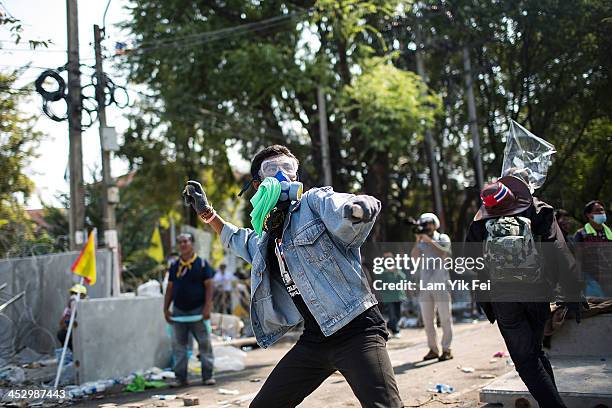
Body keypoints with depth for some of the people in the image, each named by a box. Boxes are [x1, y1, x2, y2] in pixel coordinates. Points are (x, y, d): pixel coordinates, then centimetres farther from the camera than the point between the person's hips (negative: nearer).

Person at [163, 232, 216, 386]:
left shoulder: (202, 264, -1)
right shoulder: (174, 266, 10)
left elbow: (209, 286, -5)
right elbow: (169, 289, 12)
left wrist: (207, 307, -14)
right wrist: (166, 309, 6)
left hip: (198, 311, -3)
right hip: (178, 312, 4)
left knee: (205, 343, -2)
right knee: (178, 345, 4)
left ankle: (207, 376, 6)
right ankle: (180, 377, 11)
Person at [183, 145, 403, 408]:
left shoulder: (314, 201, -3)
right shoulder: (264, 241, 16)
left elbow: (345, 213, -25)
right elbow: (236, 239, 41)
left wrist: (358, 208, -47)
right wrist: (206, 212, 33)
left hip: (355, 331, -7)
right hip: (314, 339, 7)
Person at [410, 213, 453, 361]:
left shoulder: (443, 238, 6)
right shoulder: (421, 243, 15)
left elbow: (442, 253, -12)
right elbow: (414, 257, -1)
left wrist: (429, 240, -12)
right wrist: (417, 242, -9)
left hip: (441, 284, -4)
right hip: (425, 286, 4)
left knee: (445, 318, -2)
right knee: (427, 319, 6)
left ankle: (446, 349, 2)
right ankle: (433, 349, 14)